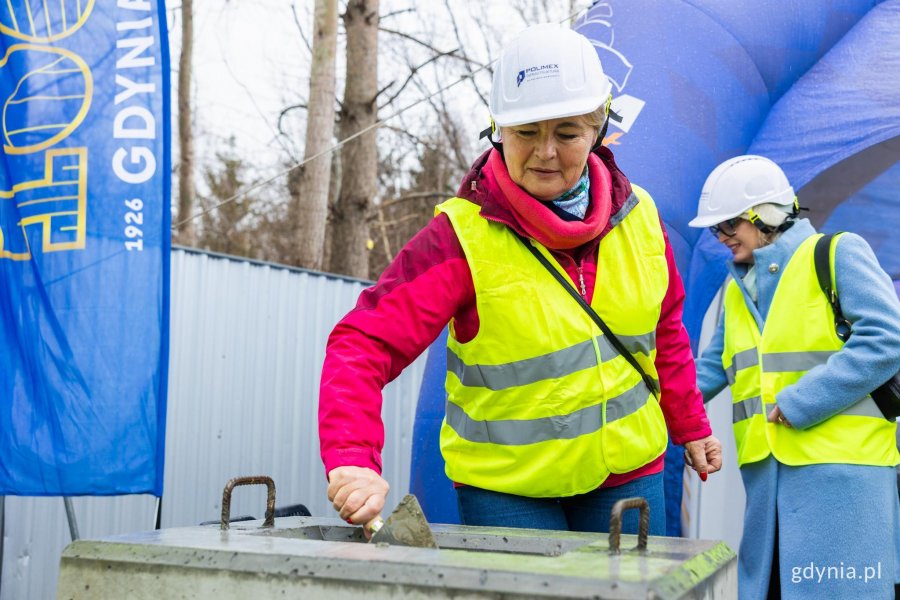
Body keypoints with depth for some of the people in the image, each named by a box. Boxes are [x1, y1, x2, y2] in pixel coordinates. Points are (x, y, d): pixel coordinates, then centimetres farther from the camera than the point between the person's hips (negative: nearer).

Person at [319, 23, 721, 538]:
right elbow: (365, 343, -25)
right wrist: (352, 460, -39)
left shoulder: (639, 217, -2)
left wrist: (691, 426, 21)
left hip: (628, 477, 4)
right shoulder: (464, 236, -17)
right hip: (505, 490, -4)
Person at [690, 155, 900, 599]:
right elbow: (713, 368, 18)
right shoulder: (737, 287, 19)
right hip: (765, 466, 7)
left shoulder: (838, 254, -3)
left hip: (840, 464, -7)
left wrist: (797, 403, -15)